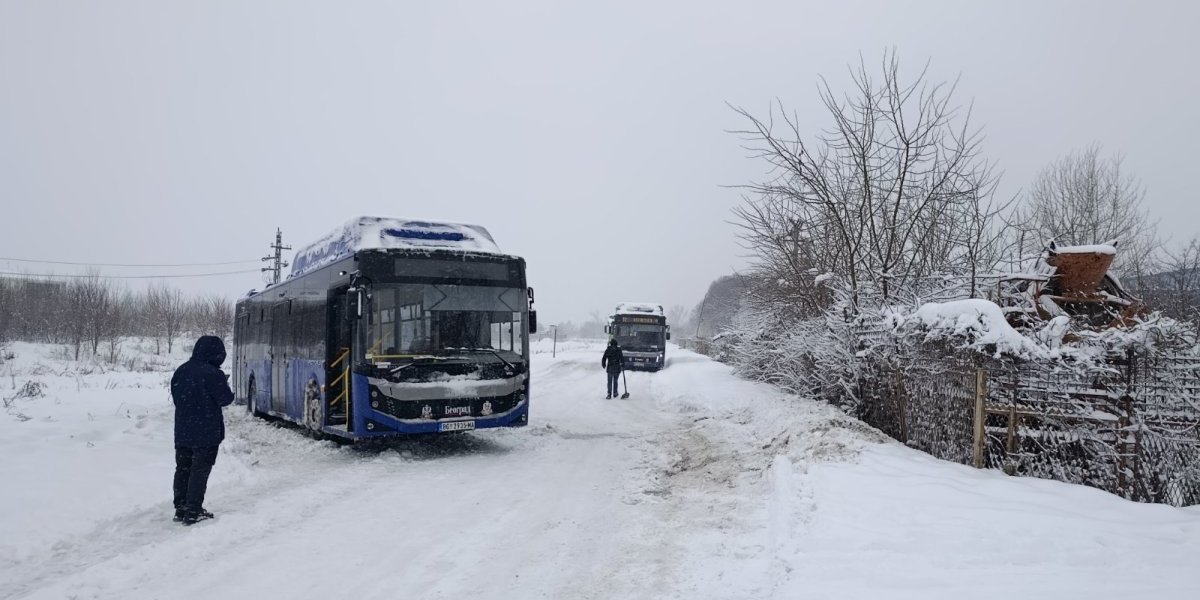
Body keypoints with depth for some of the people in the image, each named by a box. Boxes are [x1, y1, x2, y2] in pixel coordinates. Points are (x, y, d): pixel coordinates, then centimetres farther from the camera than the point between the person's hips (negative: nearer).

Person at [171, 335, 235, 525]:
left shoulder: (181, 371, 3)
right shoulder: (213, 374, -19)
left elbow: (175, 397, 12)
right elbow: (225, 399, -12)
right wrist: (226, 388, 6)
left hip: (182, 431, 6)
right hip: (206, 433, -6)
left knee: (182, 469, 15)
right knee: (200, 470, 2)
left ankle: (180, 509, 22)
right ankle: (193, 512, 3)